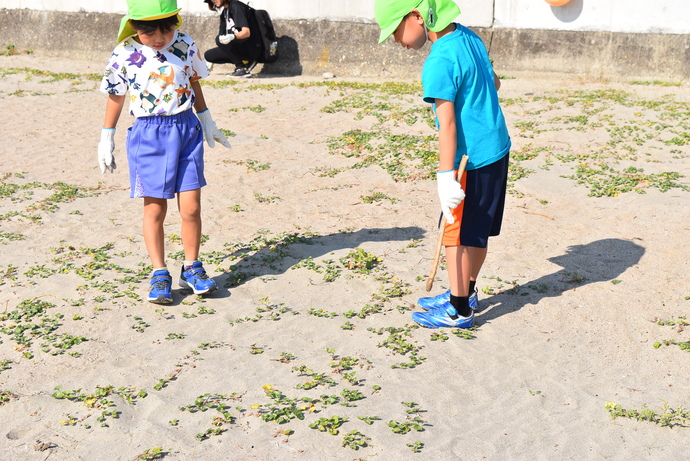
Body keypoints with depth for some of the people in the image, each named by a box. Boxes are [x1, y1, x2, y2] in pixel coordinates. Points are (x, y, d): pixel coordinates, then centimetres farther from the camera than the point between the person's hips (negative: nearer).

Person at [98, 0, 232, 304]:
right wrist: (106, 139, 9)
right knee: (155, 210, 2)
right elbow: (116, 97, 5)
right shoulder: (125, 55, -5)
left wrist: (207, 121, 23)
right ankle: (160, 274, 14)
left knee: (191, 207, 0)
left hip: (186, 130, 2)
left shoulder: (185, 46, 0)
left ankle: (191, 268, 18)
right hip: (149, 135, -1)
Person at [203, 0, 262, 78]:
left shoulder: (236, 7, -13)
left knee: (219, 39, -28)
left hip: (252, 48, -9)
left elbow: (247, 32, -25)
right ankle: (246, 62, 5)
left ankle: (241, 68, -18)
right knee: (208, 55, 4)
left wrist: (232, 36, -45)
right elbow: (221, 34, 15)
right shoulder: (224, 11, 13)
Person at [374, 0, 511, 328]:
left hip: (472, 160, -9)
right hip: (497, 148, 9)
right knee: (477, 231, 19)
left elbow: (447, 124, -25)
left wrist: (446, 176, -25)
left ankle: (459, 310, 13)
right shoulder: (469, 37, 7)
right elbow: (494, 83, 21)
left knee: (456, 234, 3)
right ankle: (466, 293, 34)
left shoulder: (439, 62, -21)